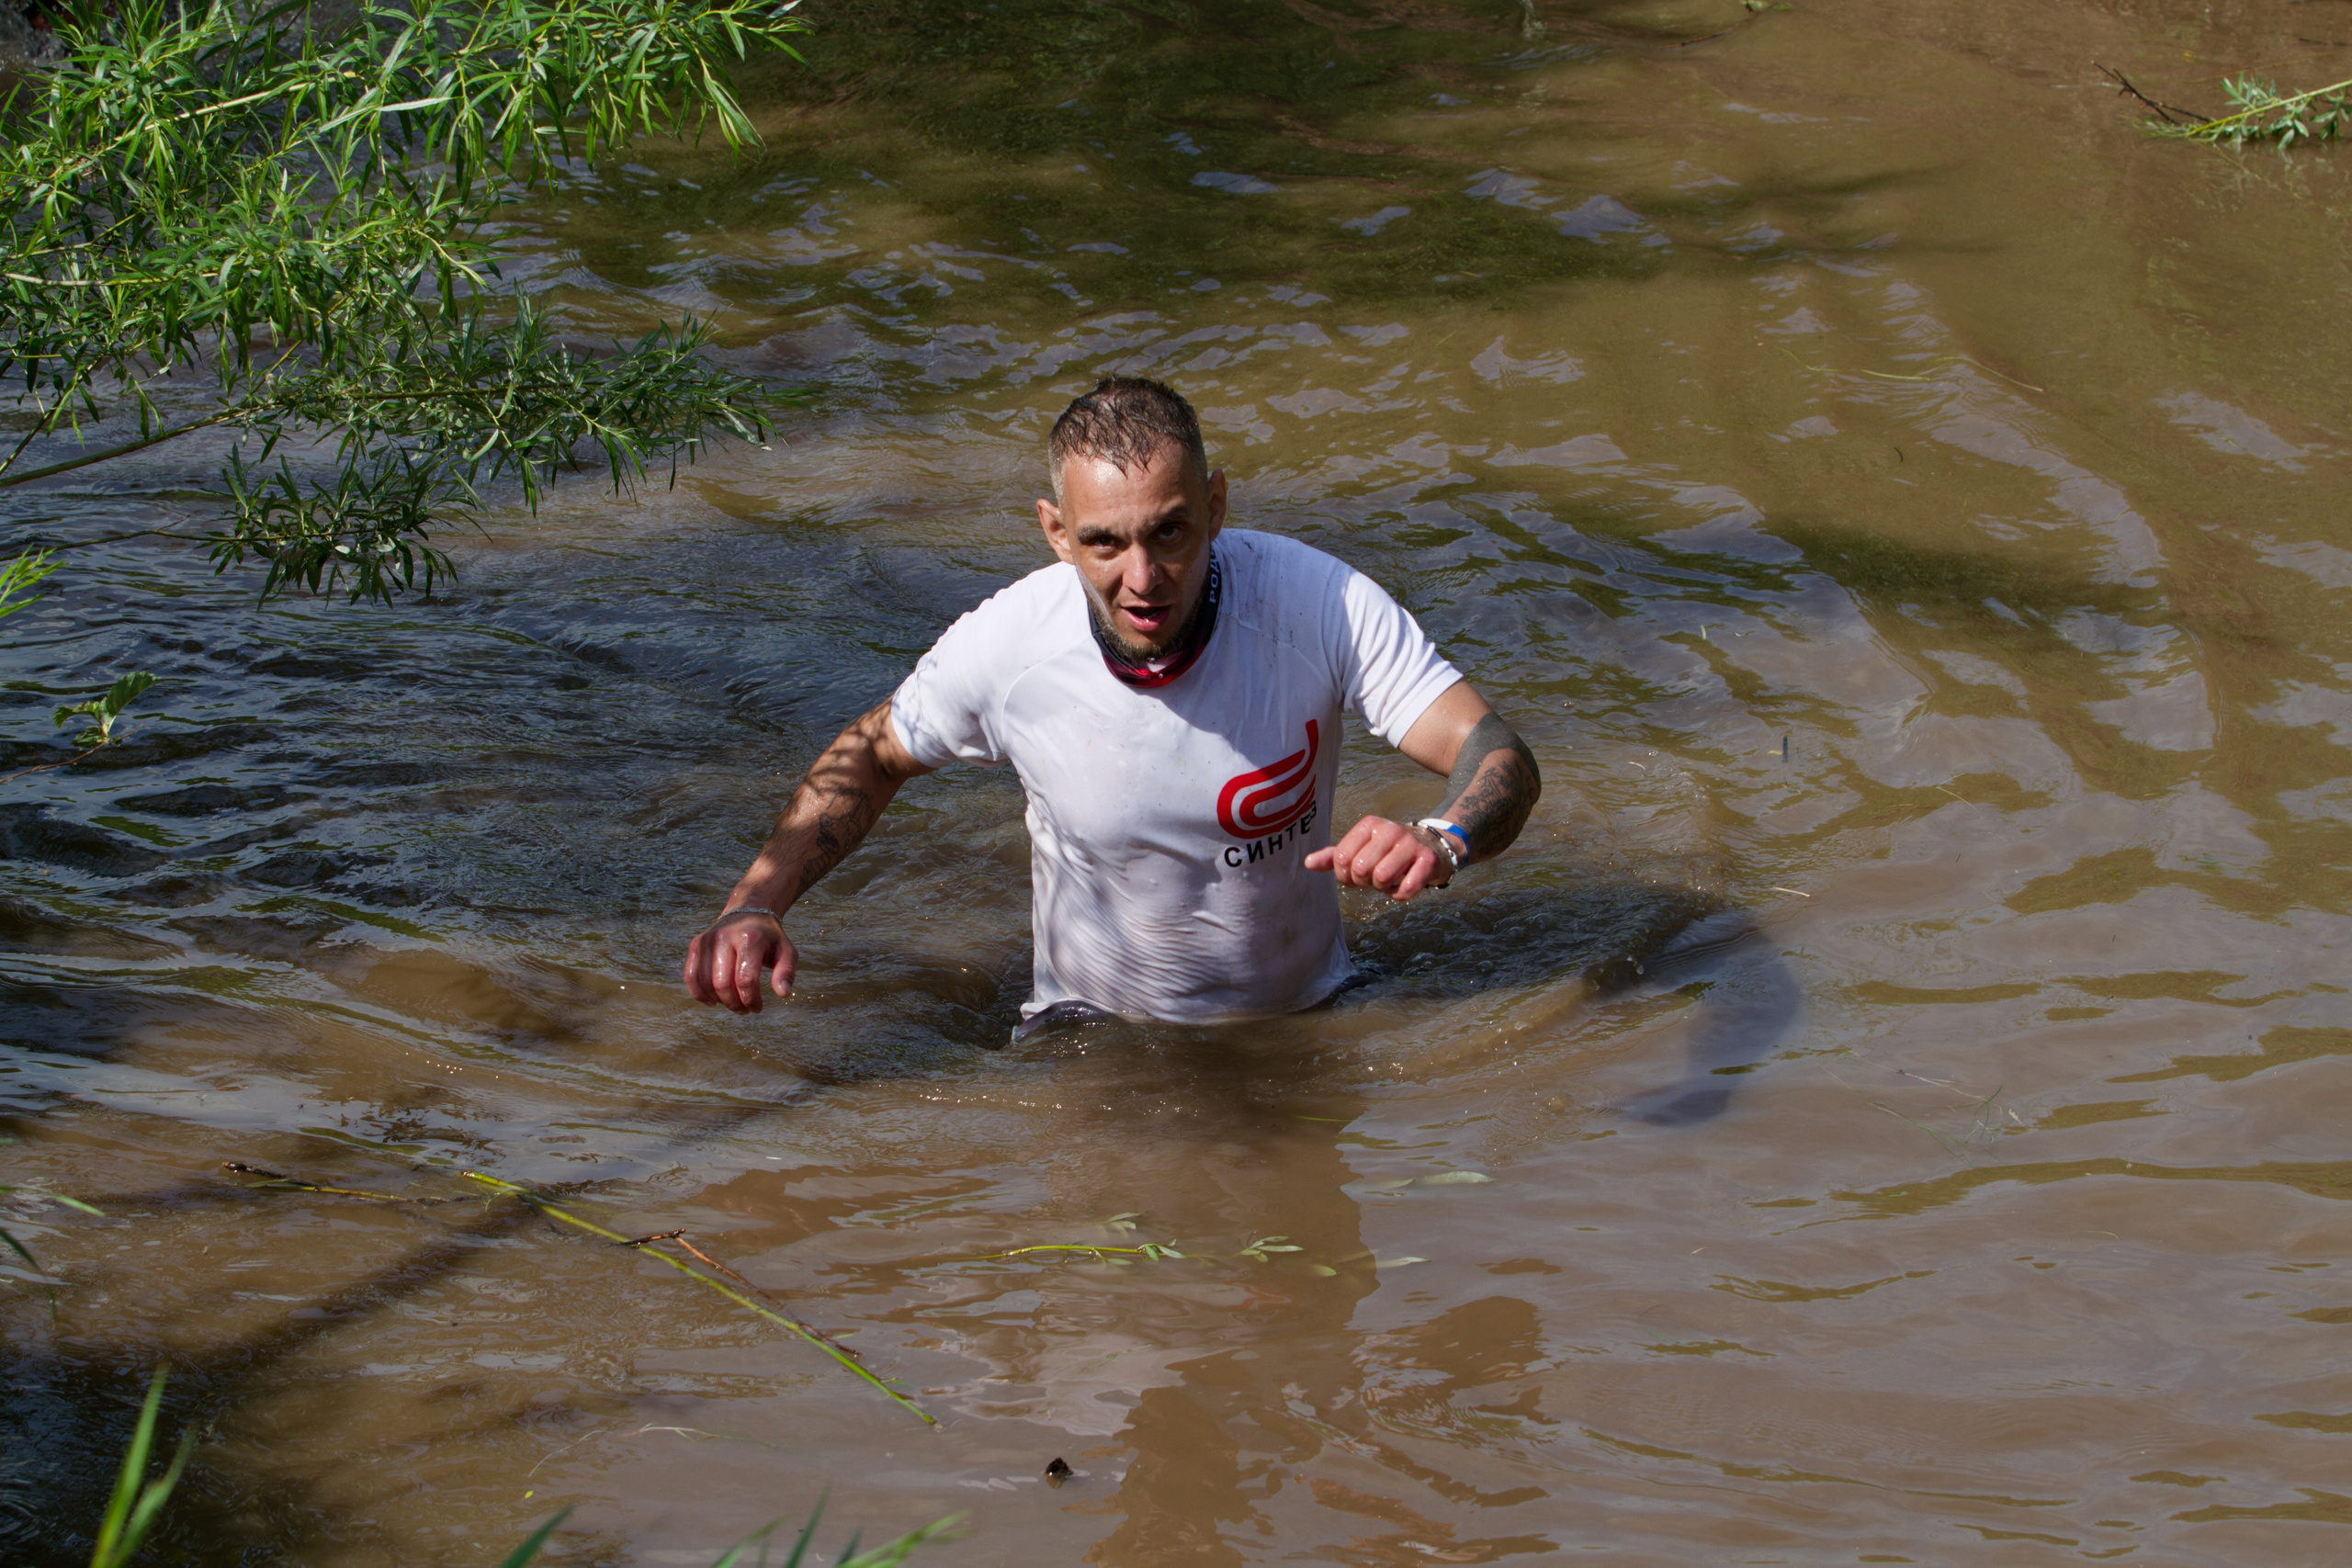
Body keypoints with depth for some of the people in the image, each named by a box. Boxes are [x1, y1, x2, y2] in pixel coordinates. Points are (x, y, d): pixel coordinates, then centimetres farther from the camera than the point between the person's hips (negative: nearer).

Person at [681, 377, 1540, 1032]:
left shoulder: (1322, 603, -23)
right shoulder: (1005, 646, -19)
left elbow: (1498, 756, -24)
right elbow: (872, 756, 2)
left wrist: (1440, 840, -48)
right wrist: (754, 902, -14)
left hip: (1301, 1016, 0)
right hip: (1090, 1023, 0)